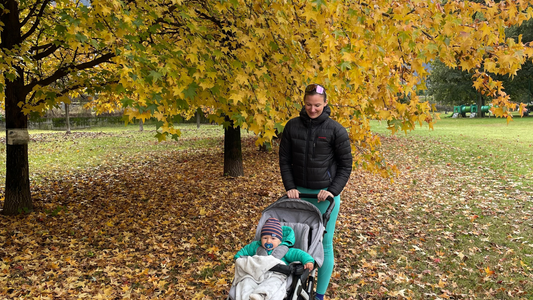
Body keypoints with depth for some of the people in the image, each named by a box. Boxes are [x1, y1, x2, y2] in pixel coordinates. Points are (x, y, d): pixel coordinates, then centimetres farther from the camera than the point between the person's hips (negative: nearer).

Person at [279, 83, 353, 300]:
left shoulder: (335, 130, -7)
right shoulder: (292, 126, 1)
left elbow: (346, 164, -3)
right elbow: (284, 159, 6)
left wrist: (333, 190, -12)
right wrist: (290, 187, -4)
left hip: (326, 194, -2)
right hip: (300, 192, 3)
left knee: (324, 243, 3)